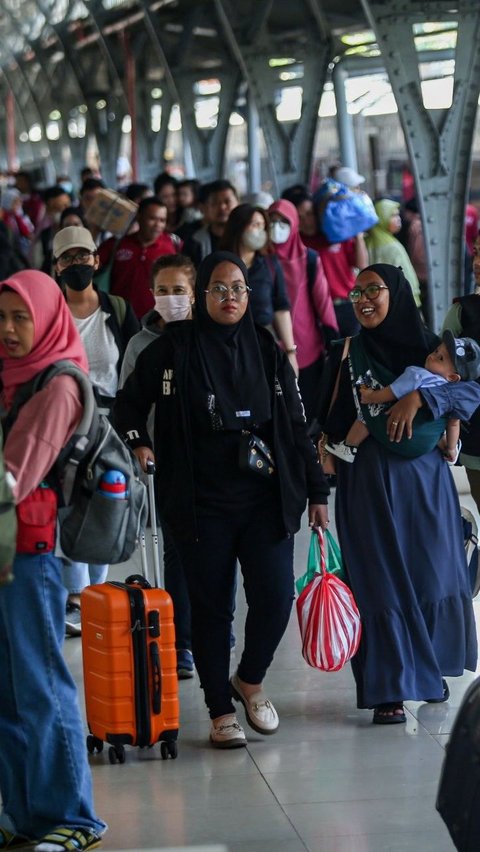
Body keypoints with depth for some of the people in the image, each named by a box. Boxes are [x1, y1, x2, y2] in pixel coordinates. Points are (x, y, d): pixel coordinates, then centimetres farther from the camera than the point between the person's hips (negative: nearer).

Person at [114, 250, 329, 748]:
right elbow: (130, 402, 12)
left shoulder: (266, 350, 8)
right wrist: (137, 445, -6)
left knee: (275, 596, -8)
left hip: (266, 500, 2)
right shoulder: (174, 348, 0)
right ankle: (221, 712, 16)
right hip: (201, 502, -2)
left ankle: (250, 681, 19)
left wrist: (316, 492, 8)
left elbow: (296, 426, 10)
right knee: (210, 607, 3)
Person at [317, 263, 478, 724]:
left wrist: (419, 397, -24)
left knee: (434, 577, 3)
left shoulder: (428, 347, 2)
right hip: (369, 486, 0)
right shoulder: (350, 353, 5)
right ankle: (390, 690, -1)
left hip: (424, 481, 0)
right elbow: (334, 420, 5)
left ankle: (430, 669, 25)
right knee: (381, 583, -4)